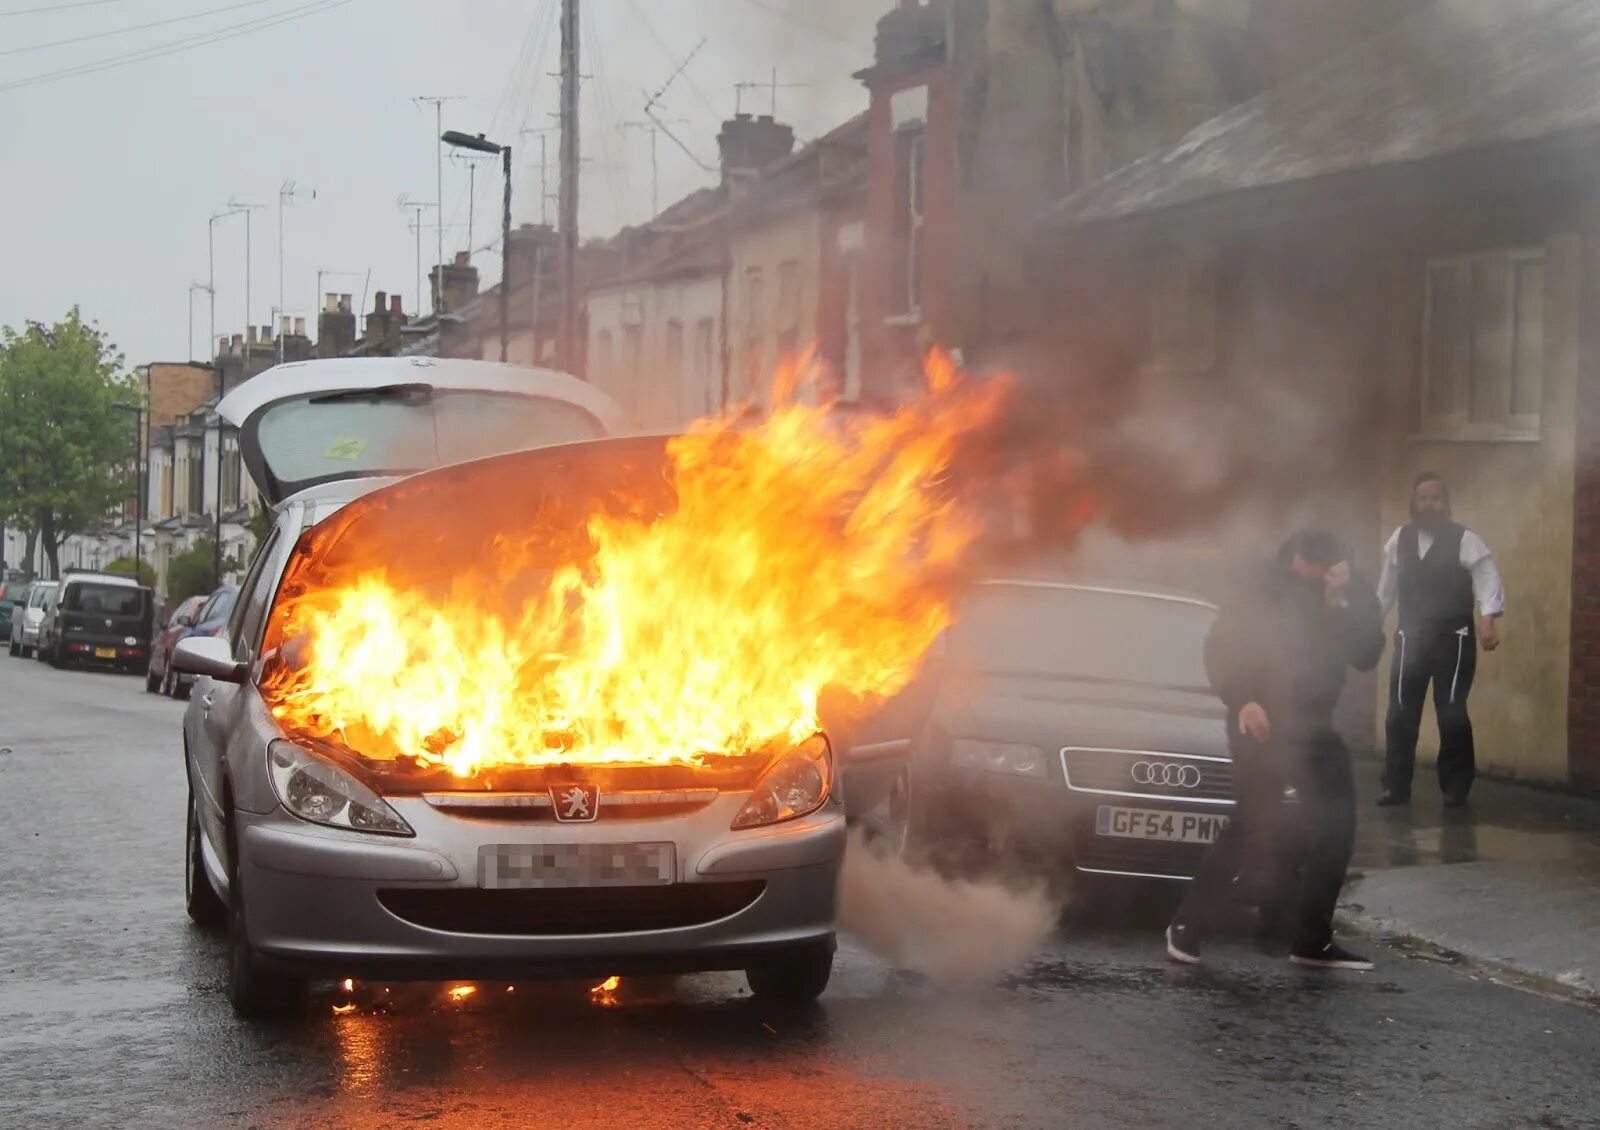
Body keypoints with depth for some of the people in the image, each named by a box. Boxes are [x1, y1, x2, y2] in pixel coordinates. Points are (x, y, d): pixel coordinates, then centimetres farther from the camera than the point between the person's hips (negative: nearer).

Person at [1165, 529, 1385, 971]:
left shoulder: (1353, 597, 0)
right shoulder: (1264, 597, -11)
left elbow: (1367, 656, -12)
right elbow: (1220, 647, -10)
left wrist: (1341, 605, -24)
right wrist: (1242, 700, -24)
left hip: (1313, 726, 6)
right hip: (1262, 723, -6)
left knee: (1336, 826, 2)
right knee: (1254, 828, -14)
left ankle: (1313, 941, 12)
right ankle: (1186, 928, -6)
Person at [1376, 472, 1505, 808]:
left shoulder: (1465, 540, -7)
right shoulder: (1400, 540, 7)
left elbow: (1488, 581, -14)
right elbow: (1388, 586, 16)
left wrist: (1488, 619, -29)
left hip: (1453, 637, -4)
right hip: (1411, 636, 4)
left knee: (1451, 713, -3)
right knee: (1401, 712, 4)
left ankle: (1455, 788, 9)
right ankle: (1396, 786, 13)